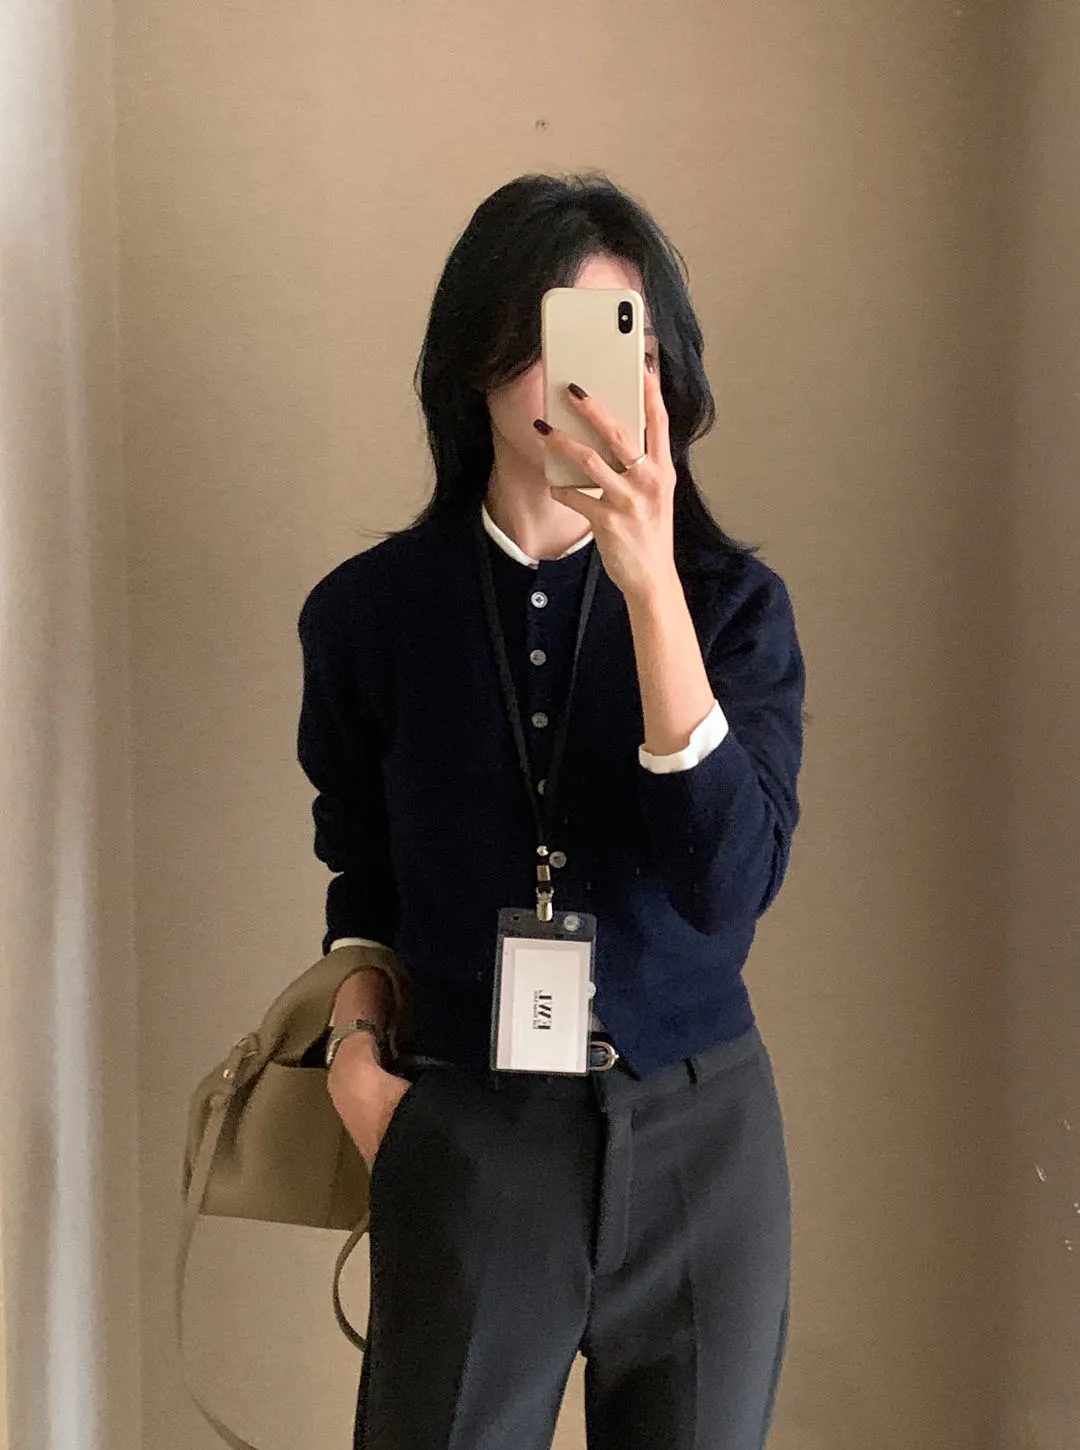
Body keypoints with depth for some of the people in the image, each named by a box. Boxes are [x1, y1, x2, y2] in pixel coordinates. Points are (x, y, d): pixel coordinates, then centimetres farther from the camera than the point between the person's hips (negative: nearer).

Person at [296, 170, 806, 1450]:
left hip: (696, 1141, 1)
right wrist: (359, 1037, -7)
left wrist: (652, 586, -28)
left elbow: (730, 885, -21)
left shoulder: (735, 602, -6)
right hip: (464, 1140, 0)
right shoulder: (369, 612, -3)